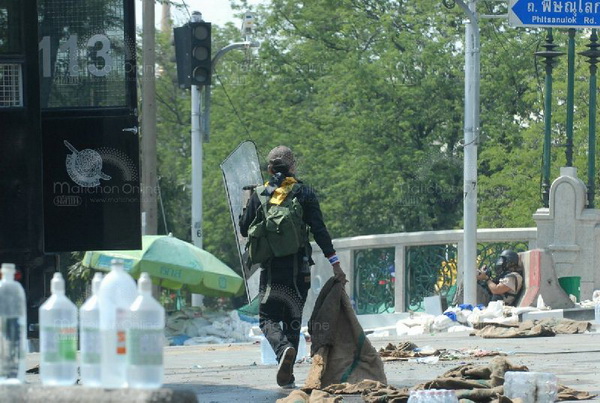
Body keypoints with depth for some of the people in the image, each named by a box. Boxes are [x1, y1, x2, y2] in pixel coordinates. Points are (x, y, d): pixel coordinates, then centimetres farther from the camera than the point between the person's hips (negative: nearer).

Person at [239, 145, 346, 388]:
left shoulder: (259, 196, 1)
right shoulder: (305, 194, 0)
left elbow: (244, 230, 8)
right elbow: (319, 230, -7)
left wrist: (246, 208, 28)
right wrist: (334, 262, -8)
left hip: (270, 269, -1)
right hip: (299, 269, 1)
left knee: (268, 318, 6)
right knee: (293, 320, 12)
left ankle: (284, 348, -25)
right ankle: (287, 375, 9)